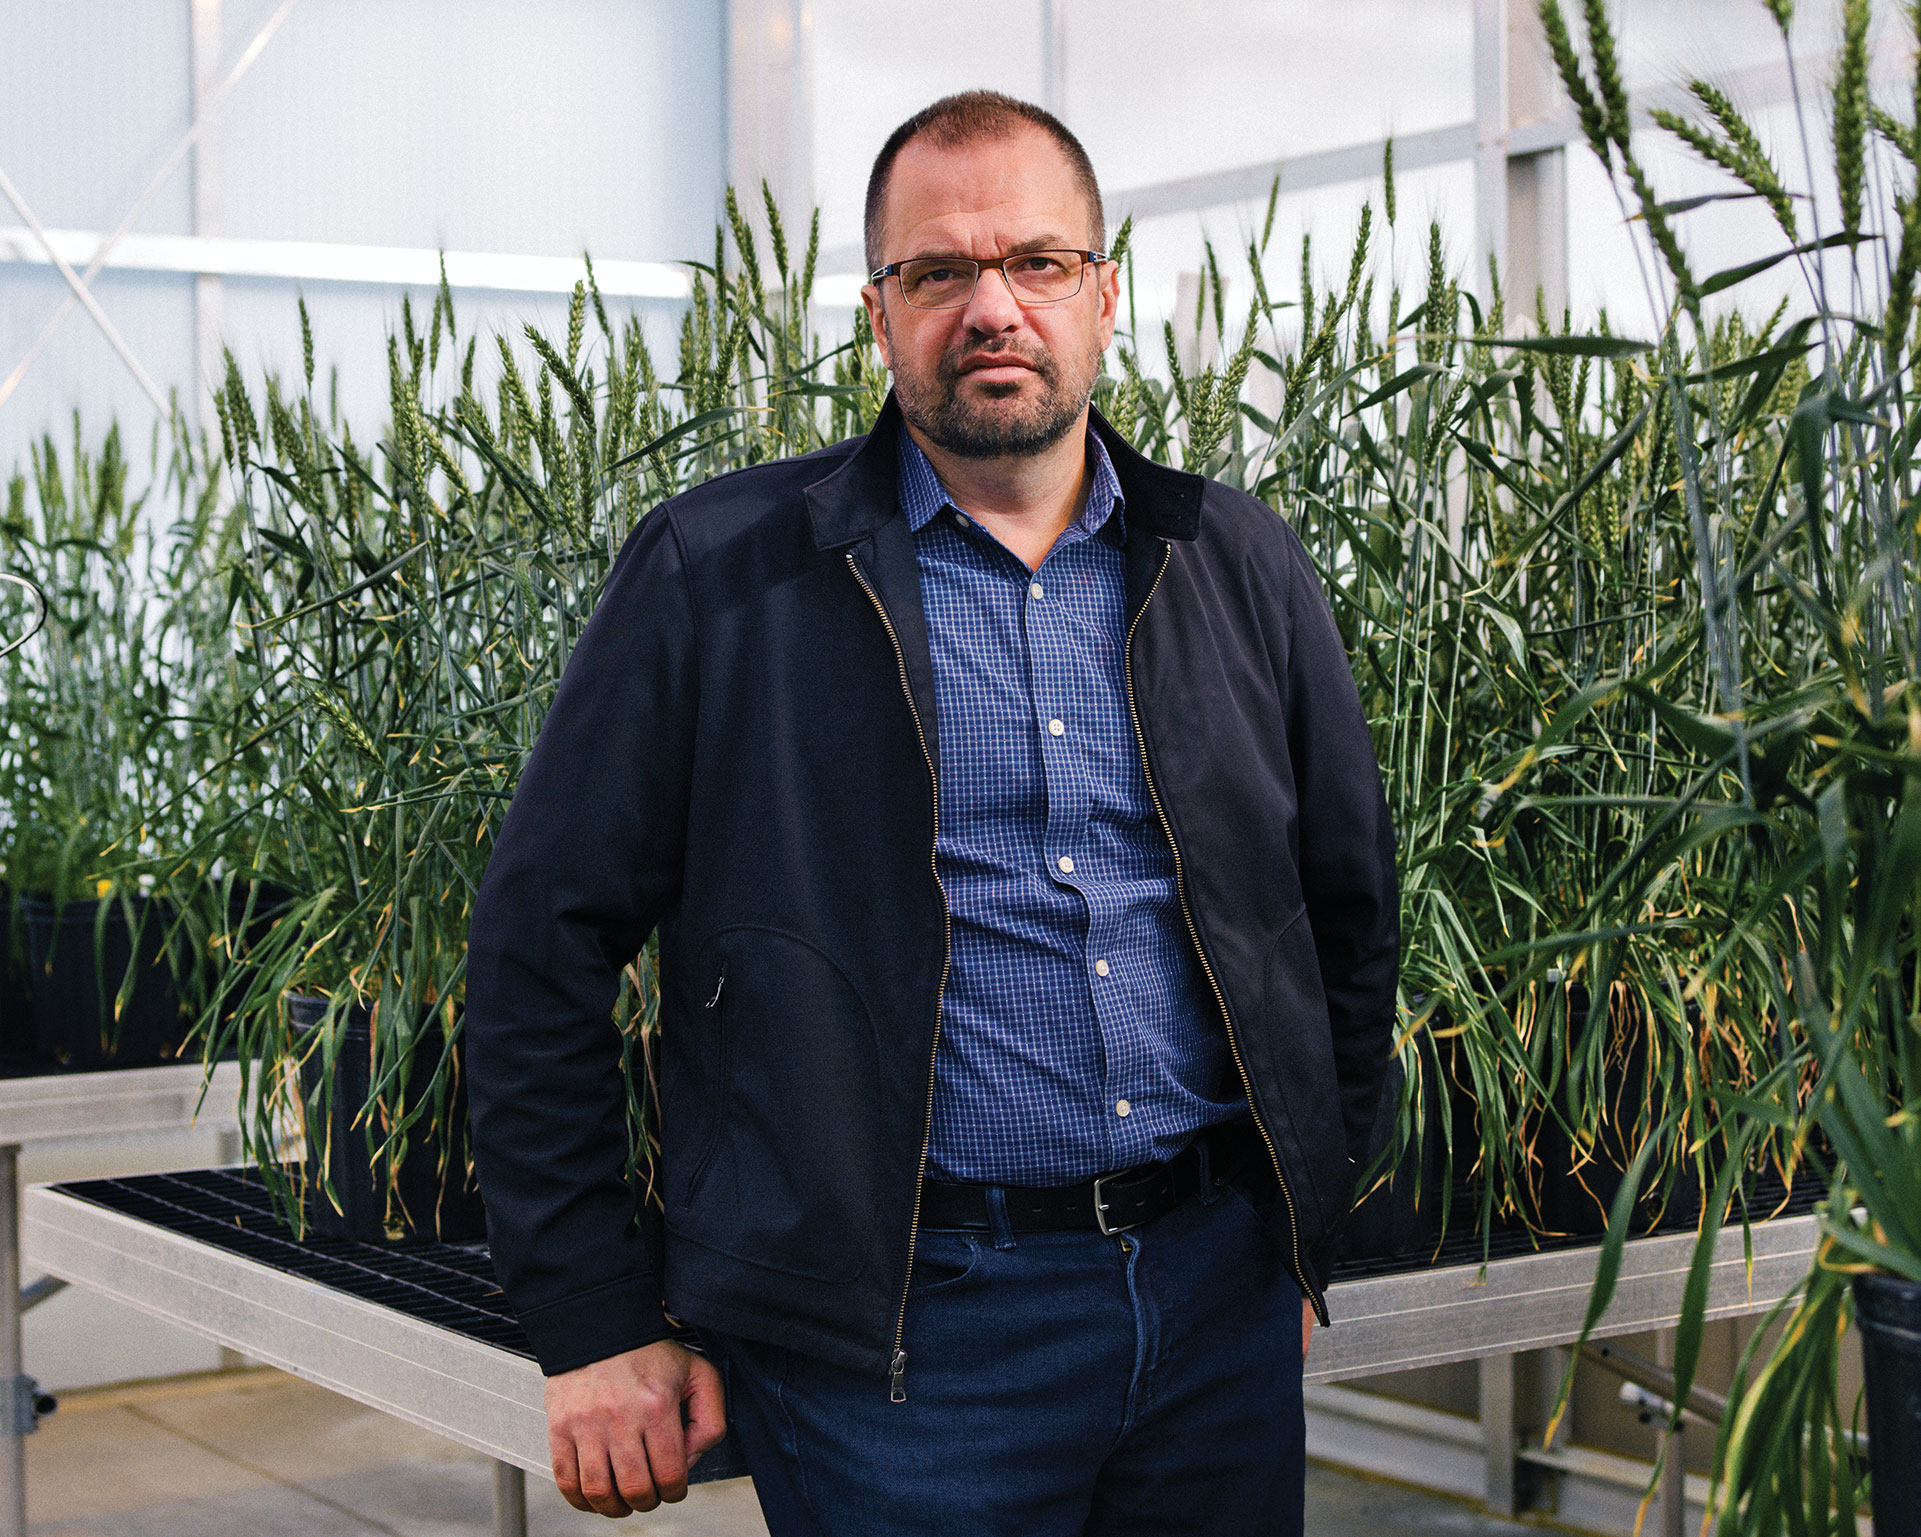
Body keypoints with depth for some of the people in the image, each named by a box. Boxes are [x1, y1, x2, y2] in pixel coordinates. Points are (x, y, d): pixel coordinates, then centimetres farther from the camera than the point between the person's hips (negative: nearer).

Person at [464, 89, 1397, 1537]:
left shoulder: (1242, 569, 8)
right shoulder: (717, 576, -4)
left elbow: (1350, 909, 18)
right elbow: (542, 942, -4)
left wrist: (1304, 1224, 15)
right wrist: (598, 1323, -5)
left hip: (1221, 1296, 4)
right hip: (898, 1333, -4)